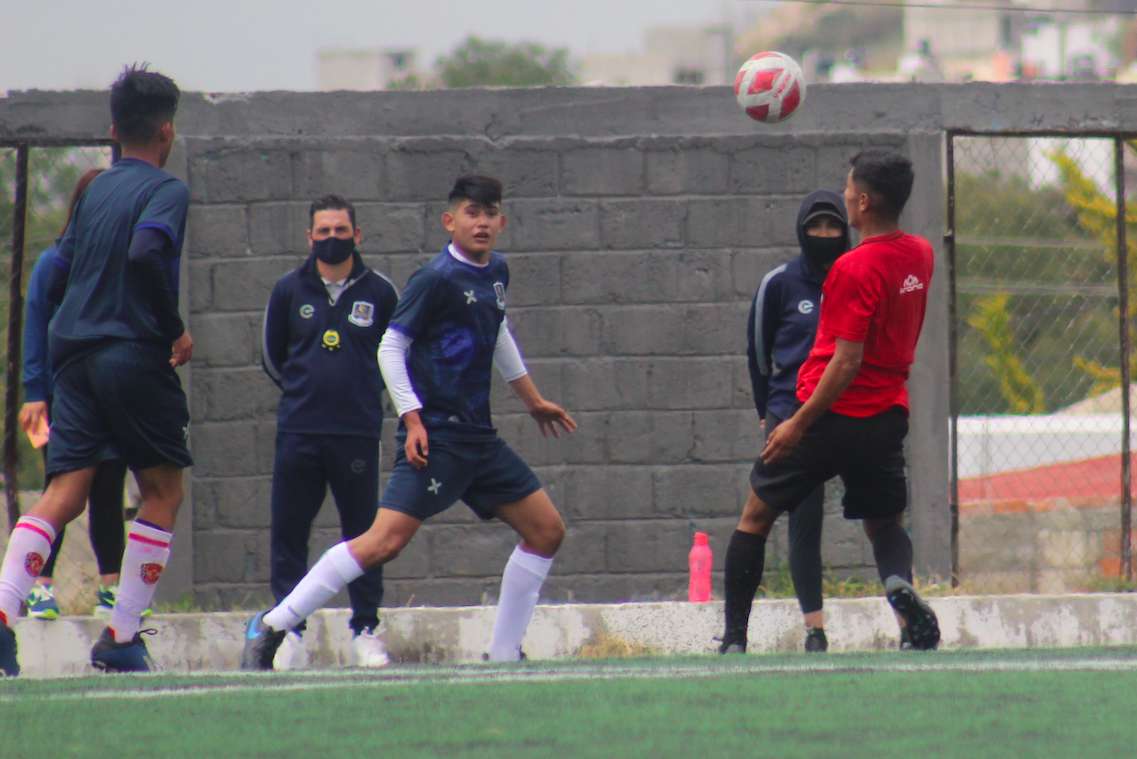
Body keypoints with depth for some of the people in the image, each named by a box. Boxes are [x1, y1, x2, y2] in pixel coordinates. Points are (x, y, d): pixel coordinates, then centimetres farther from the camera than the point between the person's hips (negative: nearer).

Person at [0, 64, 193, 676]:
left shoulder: (94, 191, 16)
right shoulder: (165, 190, -5)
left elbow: (58, 279, 19)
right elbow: (148, 253, -23)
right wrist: (175, 330, -13)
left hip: (74, 354, 6)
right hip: (135, 358, -6)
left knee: (63, 494, -2)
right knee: (163, 490, 9)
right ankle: (121, 637, 3)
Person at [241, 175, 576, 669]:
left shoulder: (496, 273, 12)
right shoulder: (436, 280, -12)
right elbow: (391, 347, -11)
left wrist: (532, 400, 37)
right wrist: (413, 419, -19)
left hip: (479, 439, 9)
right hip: (436, 437, -9)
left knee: (546, 530, 7)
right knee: (386, 540, -19)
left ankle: (503, 655, 14)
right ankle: (271, 626, -15)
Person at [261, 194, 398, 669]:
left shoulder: (380, 293, 3)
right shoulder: (289, 291, 6)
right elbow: (272, 357, 17)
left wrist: (362, 393, 11)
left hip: (358, 432, -1)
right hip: (298, 432, 1)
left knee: (363, 532, 2)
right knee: (288, 533, -1)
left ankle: (366, 630, 9)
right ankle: (289, 633, 4)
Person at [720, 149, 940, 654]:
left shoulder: (856, 268, -19)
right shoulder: (920, 255, 4)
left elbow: (847, 360, -21)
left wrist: (798, 424, -17)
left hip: (832, 416, -6)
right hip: (888, 413, 6)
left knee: (756, 516, 9)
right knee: (884, 525, 19)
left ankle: (733, 641, 8)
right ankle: (900, 583, -17)